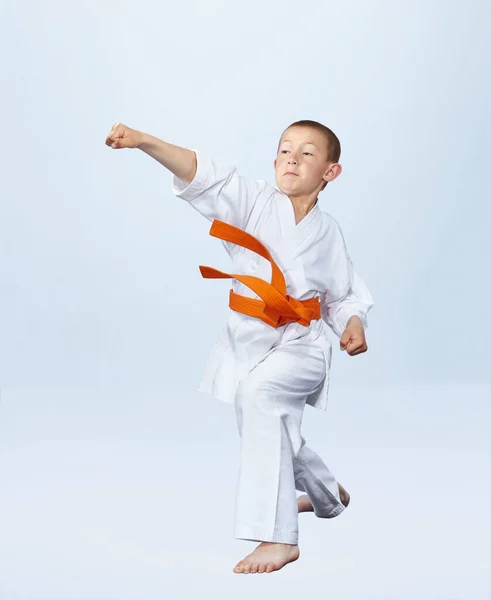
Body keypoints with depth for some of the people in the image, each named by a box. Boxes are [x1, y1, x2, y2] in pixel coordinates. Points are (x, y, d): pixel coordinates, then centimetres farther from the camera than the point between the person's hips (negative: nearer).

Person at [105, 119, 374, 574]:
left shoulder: (327, 231, -1)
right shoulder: (255, 203, -5)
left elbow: (342, 292, 13)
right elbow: (205, 176, -21)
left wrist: (353, 324, -9)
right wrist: (144, 142, -36)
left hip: (302, 346, -3)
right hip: (248, 341, 4)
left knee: (259, 391, -35)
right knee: (274, 433, 21)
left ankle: (276, 536, -33)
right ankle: (327, 496, 57)